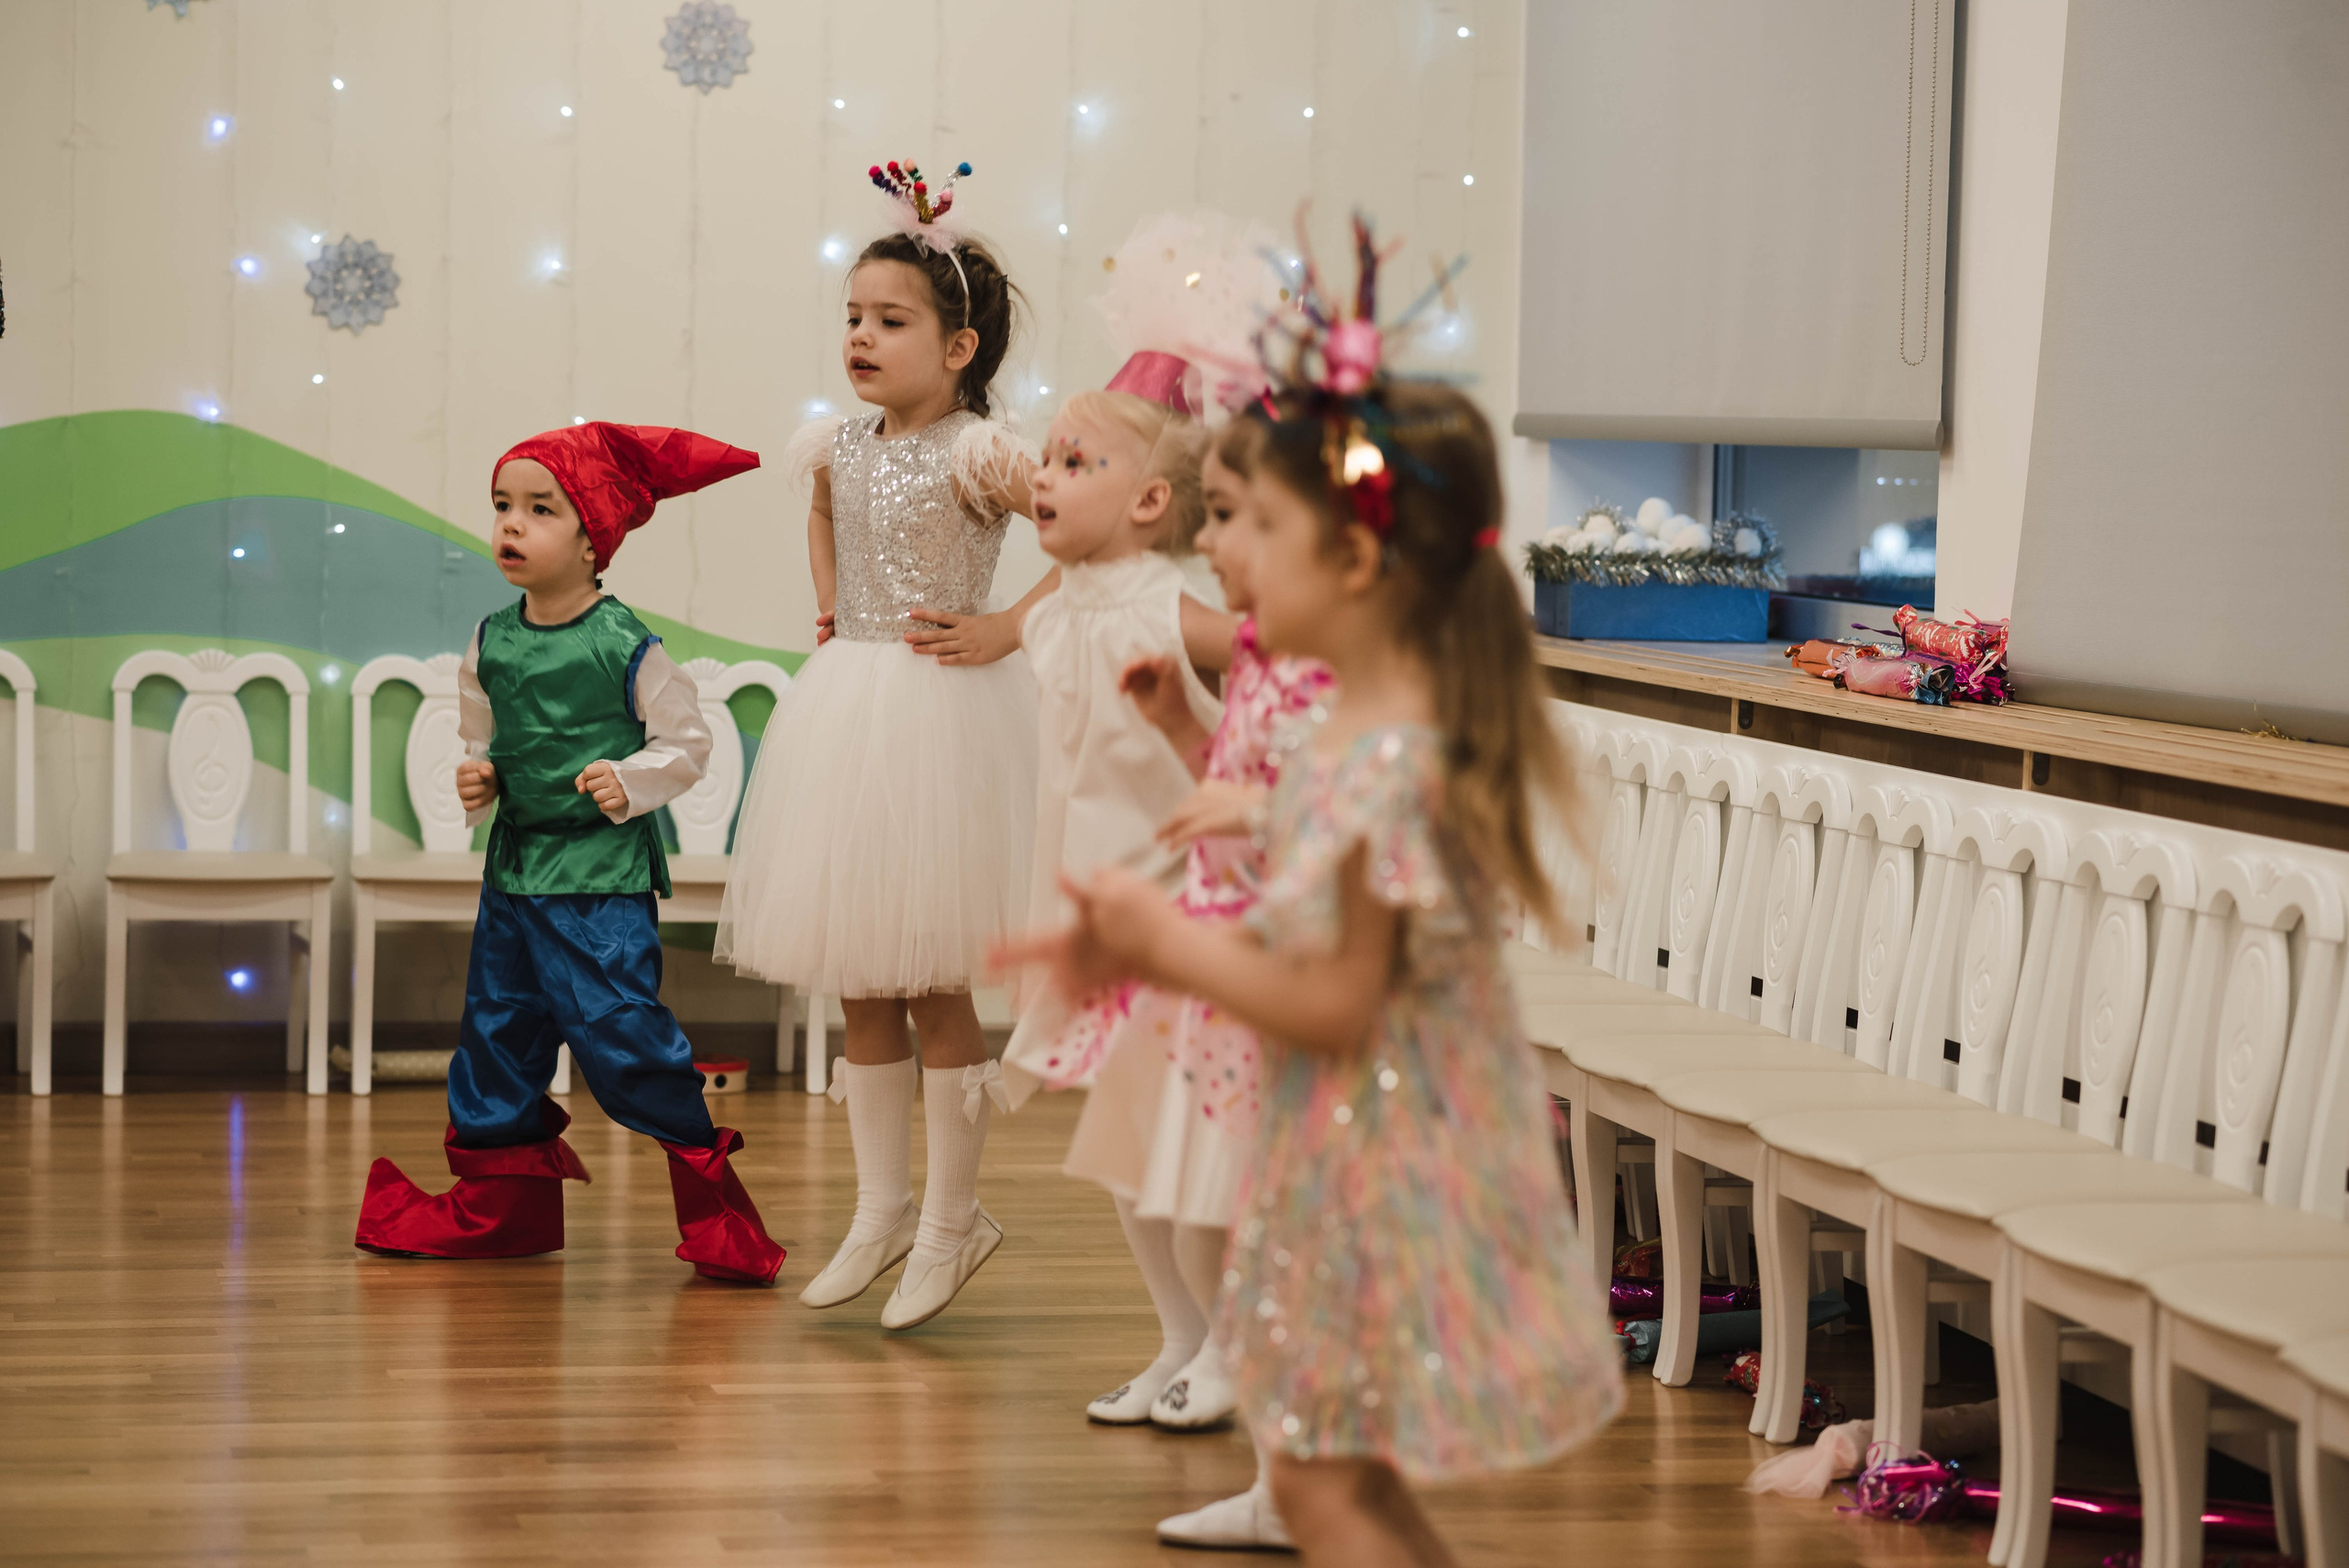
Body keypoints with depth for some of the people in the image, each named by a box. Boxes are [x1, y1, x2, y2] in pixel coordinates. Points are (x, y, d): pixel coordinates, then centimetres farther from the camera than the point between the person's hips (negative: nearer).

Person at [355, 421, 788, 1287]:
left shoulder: (626, 646, -11)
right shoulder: (490, 644, 5)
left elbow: (687, 739, -4)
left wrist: (632, 781, -18)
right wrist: (475, 776, -1)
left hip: (604, 875, -6)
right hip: (513, 866, 6)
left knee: (616, 1021, -11)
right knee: (497, 1021, 12)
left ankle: (702, 1175, 3)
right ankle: (500, 1198, 25)